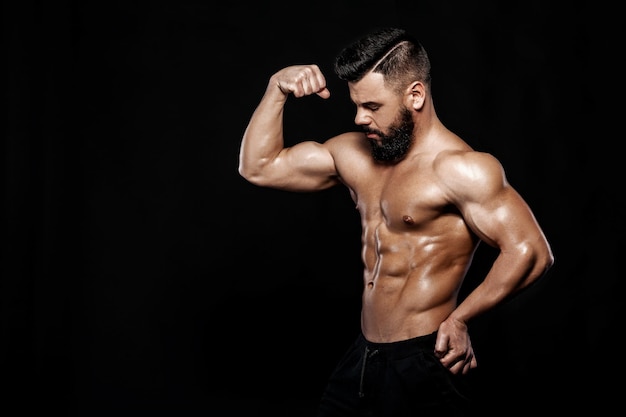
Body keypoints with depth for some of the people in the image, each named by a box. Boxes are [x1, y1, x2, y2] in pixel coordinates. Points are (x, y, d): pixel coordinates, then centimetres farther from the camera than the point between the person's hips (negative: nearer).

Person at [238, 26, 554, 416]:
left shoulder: (458, 169, -17)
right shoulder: (355, 154, 7)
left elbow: (531, 252, -24)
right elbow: (259, 167, 14)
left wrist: (459, 318, -16)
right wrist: (278, 89, 3)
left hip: (424, 367, -7)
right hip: (362, 358, 7)